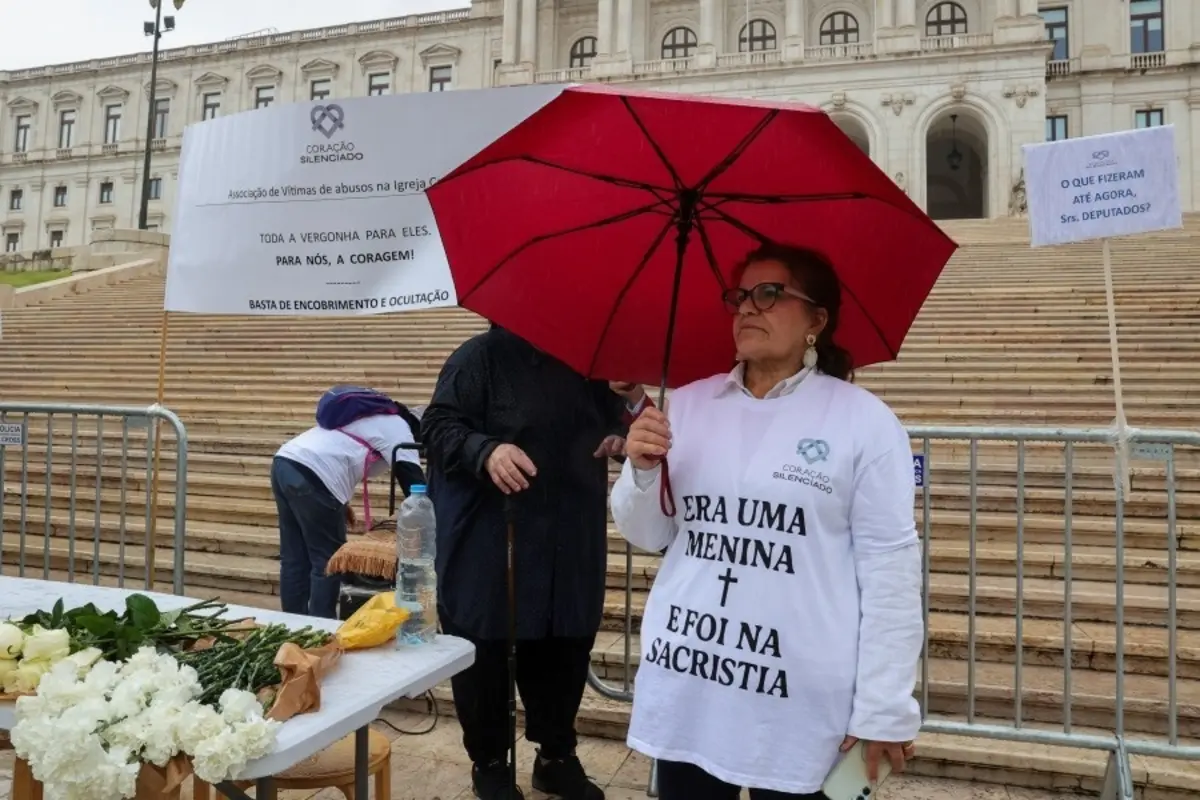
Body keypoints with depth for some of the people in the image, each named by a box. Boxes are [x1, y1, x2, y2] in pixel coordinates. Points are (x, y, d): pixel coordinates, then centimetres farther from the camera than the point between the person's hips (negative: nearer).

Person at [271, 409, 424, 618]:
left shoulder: (373, 418, 29)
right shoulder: (397, 427, 3)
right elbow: (413, 480, -4)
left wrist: (340, 501, 27)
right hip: (308, 476, -9)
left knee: (294, 560, 16)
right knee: (327, 562, 3)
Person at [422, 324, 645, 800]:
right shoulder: (482, 356, -5)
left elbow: (611, 423, 23)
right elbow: (439, 425, -12)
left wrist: (631, 409, 0)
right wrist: (487, 451, -30)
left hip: (570, 551, 5)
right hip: (490, 547, -5)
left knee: (565, 656, 14)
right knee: (487, 656, 8)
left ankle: (557, 758, 35)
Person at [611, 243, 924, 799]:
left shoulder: (864, 421, -6)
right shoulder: (689, 404, 5)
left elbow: (889, 567, -7)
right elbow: (647, 536, 10)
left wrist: (884, 707, -8)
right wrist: (642, 470, -10)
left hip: (803, 703, -3)